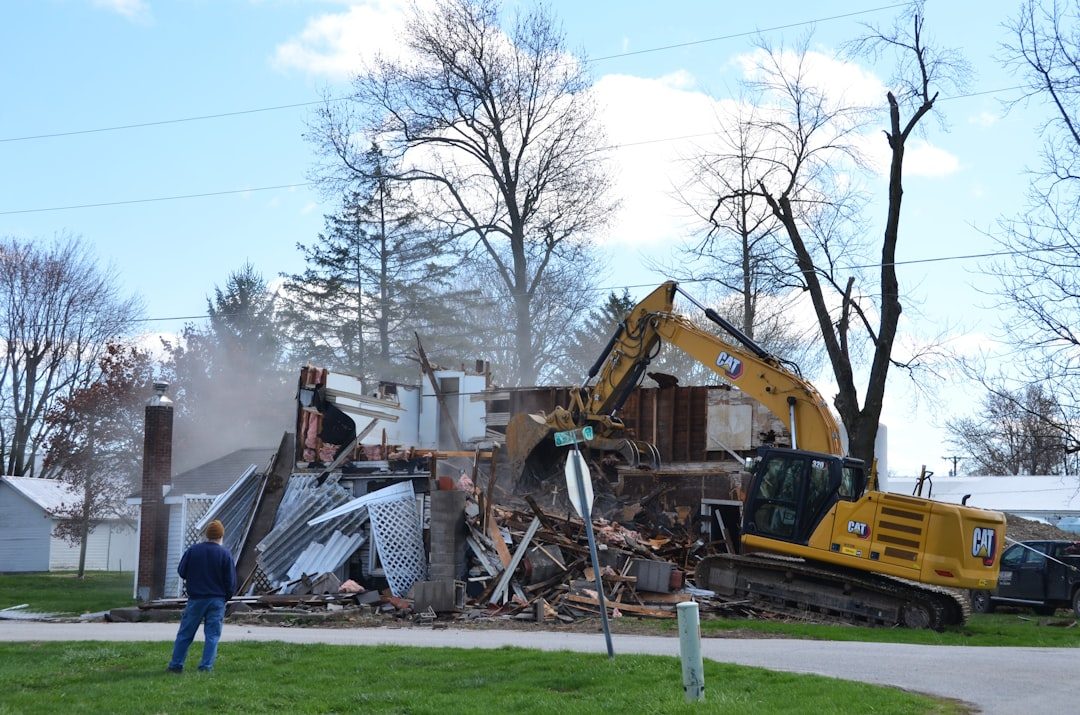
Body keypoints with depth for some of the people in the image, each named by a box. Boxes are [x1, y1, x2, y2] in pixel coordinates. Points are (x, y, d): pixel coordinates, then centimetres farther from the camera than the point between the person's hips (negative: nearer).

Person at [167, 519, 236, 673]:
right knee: (212, 635, 4)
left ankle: (176, 665, 11)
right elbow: (231, 581, -5)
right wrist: (226, 596, 13)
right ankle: (206, 667, 0)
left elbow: (181, 572, 5)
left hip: (195, 599, 1)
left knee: (185, 633, 9)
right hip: (217, 600, -1)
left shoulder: (193, 550, -3)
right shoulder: (225, 554, -7)